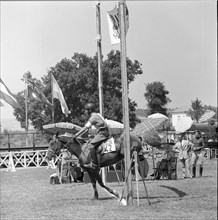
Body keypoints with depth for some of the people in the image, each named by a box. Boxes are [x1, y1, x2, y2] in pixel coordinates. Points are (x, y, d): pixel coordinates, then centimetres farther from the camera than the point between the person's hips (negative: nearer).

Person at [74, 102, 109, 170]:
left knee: (92, 145, -17)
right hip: (103, 132, 10)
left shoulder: (93, 117, -13)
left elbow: (85, 128, -14)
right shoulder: (97, 115, 16)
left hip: (103, 133, -10)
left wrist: (76, 135, -9)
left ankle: (94, 164, -21)